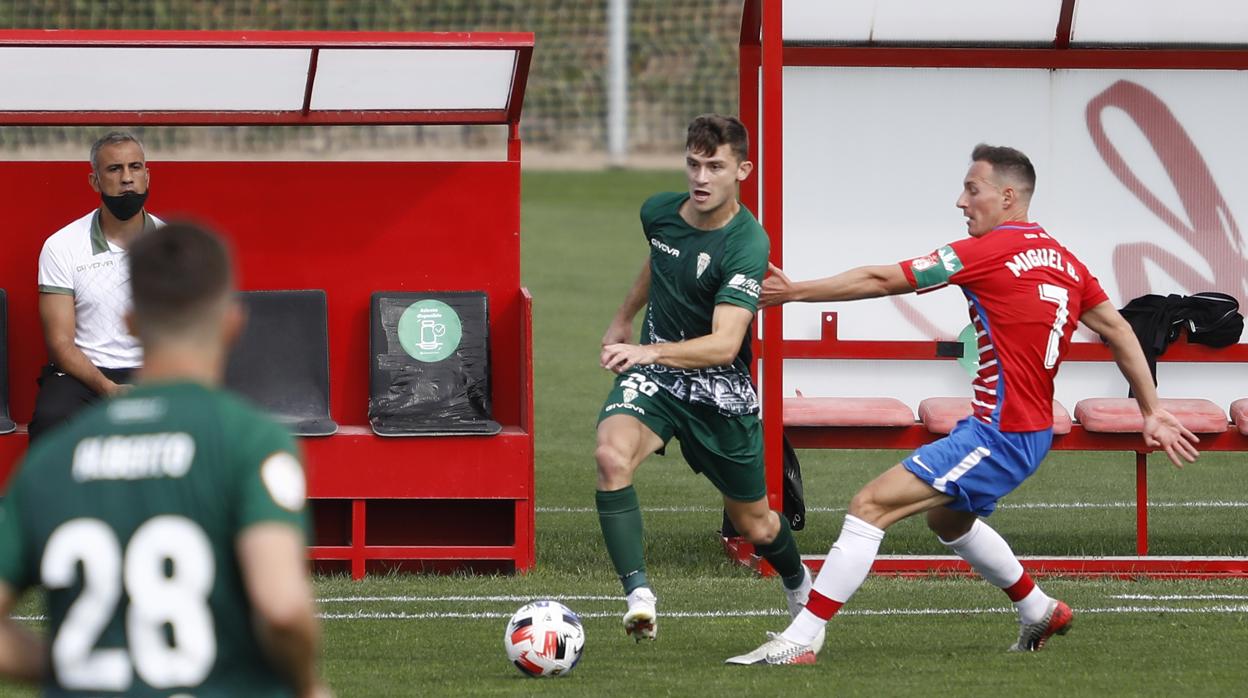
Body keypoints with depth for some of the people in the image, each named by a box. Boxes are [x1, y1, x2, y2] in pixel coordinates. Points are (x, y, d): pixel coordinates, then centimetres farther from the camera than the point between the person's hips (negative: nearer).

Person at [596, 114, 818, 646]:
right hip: (652, 376, 3)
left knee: (754, 522, 12)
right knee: (612, 455, -31)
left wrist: (650, 351, -47)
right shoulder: (659, 212, -6)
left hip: (719, 389, -3)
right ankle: (637, 594, -30)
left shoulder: (747, 244, -24)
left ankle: (799, 583, 47)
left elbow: (724, 344, -33)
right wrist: (624, 318, 30)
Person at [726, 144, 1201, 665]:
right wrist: (1152, 413, 16)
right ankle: (1039, 612, 47)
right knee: (947, 518, 33)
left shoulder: (988, 251, -14)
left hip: (999, 436, -9)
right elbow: (1118, 332, 11)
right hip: (1032, 431, 9)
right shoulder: (1063, 259, 9)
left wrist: (791, 292, -6)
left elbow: (880, 281, -13)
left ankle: (799, 641, -17)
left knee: (870, 505, -13)